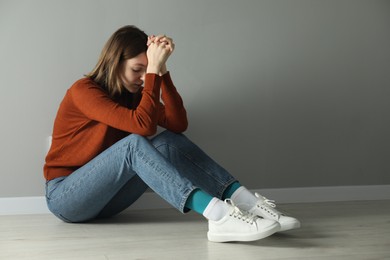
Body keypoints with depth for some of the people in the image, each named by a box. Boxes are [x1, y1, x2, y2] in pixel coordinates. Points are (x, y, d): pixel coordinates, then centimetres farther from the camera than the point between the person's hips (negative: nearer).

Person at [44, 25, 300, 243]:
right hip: (65, 197, -6)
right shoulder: (83, 91, -16)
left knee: (170, 142, -18)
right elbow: (144, 125, -29)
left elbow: (178, 124, -11)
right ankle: (218, 216, -49)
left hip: (105, 196, 6)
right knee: (134, 144, -34)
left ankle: (248, 203, -31)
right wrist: (153, 69, -26)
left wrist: (161, 68, -17)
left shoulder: (132, 94, 7)